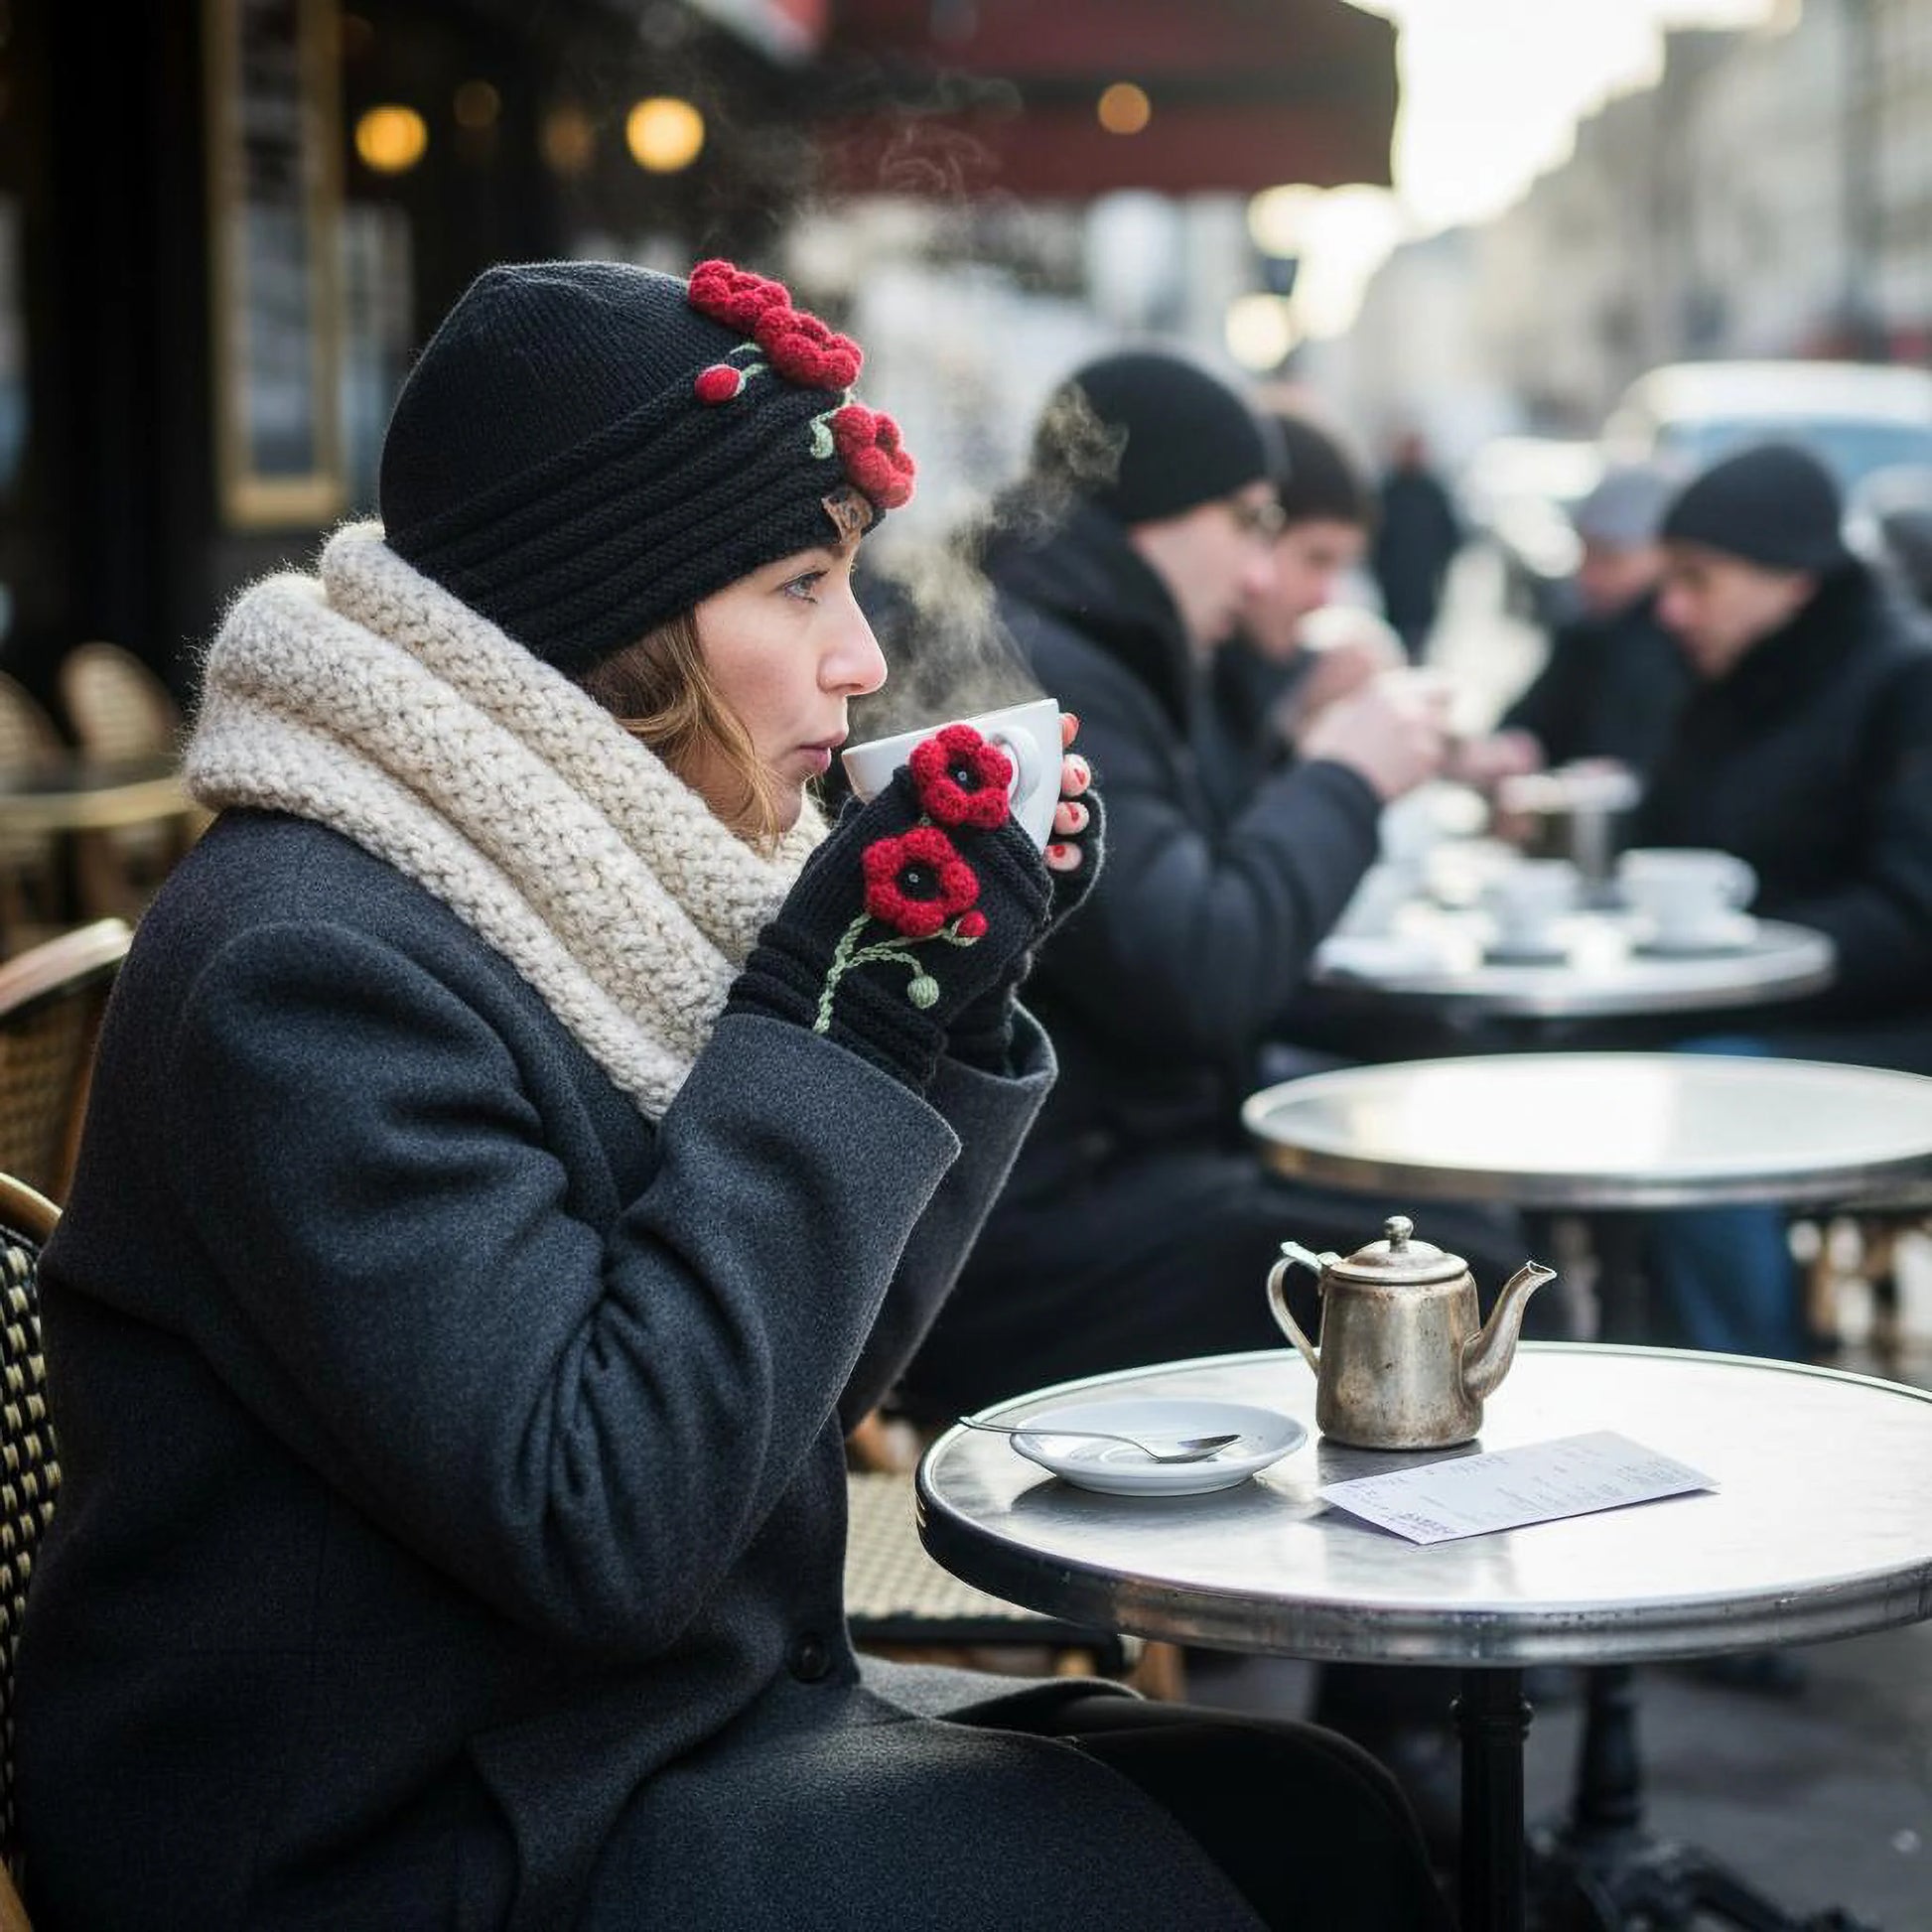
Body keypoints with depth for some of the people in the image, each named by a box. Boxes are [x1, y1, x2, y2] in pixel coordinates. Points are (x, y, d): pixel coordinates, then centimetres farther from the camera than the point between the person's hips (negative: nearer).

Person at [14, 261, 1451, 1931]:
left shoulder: (585, 876, 4)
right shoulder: (312, 964, -22)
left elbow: (802, 1380, 9)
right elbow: (601, 1523, -27)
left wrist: (951, 1000, -4)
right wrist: (834, 1025, -24)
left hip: (681, 1717, 8)